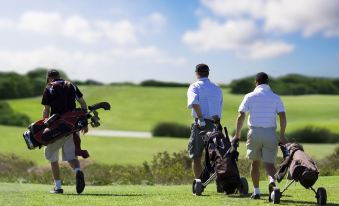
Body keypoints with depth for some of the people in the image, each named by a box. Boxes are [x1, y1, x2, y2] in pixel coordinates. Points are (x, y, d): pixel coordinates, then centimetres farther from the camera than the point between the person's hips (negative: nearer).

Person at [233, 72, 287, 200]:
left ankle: (256, 191, 14)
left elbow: (241, 116, -2)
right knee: (269, 163, 3)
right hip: (270, 133, 0)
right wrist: (282, 135, 2)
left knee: (255, 162, 14)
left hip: (254, 132, 0)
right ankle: (272, 180, -28)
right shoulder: (276, 98, 6)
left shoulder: (250, 96, 3)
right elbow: (282, 117, -3)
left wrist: (237, 134, 5)